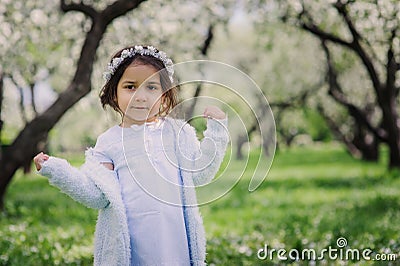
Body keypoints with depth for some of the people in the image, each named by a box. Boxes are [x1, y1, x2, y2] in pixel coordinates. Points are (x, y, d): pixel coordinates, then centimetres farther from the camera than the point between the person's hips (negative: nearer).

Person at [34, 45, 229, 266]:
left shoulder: (177, 131, 6)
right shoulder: (109, 141, 4)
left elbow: (200, 173, 6)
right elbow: (97, 195, 0)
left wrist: (216, 131, 0)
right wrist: (57, 170, -9)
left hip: (172, 236, 1)